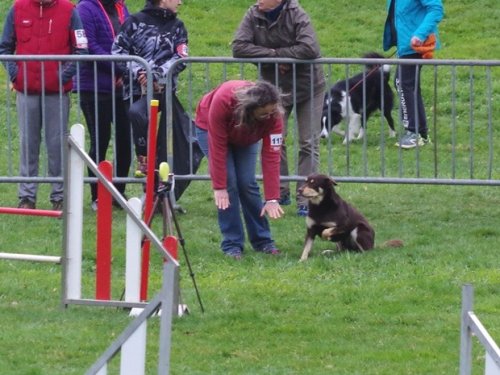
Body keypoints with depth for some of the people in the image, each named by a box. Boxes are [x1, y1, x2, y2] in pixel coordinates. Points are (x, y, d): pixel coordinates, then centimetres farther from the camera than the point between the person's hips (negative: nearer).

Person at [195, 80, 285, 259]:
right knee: (228, 182, -16)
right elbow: (218, 149, -36)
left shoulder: (273, 115, -34)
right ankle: (231, 244, -10)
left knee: (247, 183, -10)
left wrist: (272, 199, -34)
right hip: (211, 129, -2)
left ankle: (262, 241, 1)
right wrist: (219, 187, -33)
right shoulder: (222, 101, -42)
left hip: (246, 137, 2)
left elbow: (271, 155, -33)